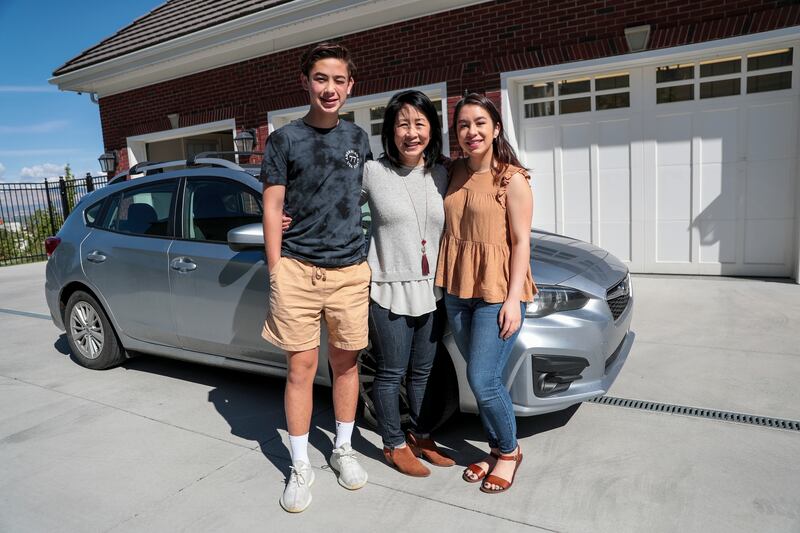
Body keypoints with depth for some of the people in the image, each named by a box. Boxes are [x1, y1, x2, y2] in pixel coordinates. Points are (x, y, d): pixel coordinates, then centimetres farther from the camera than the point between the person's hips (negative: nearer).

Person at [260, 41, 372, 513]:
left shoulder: (358, 138, 12)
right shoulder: (284, 140, 3)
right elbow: (273, 209, 1)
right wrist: (276, 271, -4)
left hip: (350, 270, 3)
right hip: (297, 269, -2)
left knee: (346, 362, 10)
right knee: (302, 366, 2)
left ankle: (343, 449, 29)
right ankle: (301, 467, 17)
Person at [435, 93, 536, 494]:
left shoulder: (512, 179, -7)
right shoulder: (453, 173, 9)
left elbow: (521, 242, -10)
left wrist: (513, 299, -15)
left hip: (497, 292, -5)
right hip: (457, 291, 6)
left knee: (483, 380, -7)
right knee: (481, 378, 14)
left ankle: (509, 451, 20)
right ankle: (496, 449, 32)